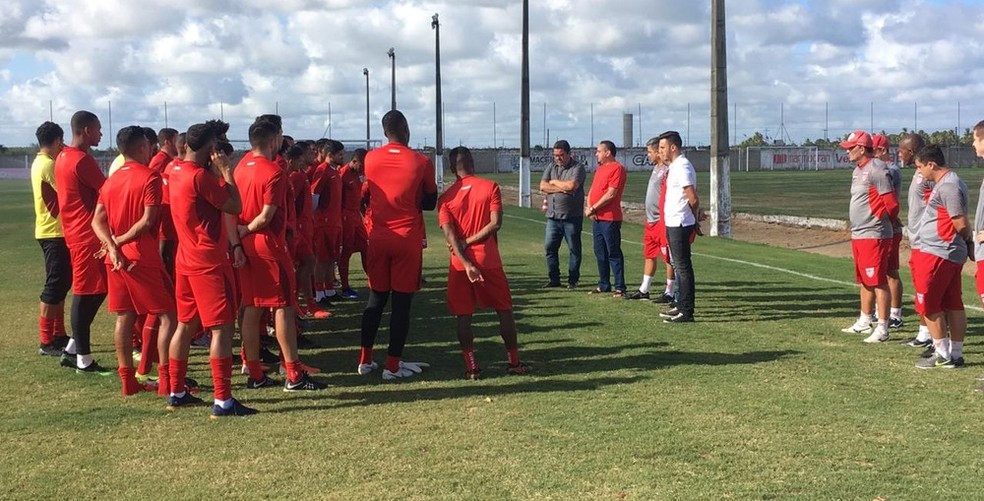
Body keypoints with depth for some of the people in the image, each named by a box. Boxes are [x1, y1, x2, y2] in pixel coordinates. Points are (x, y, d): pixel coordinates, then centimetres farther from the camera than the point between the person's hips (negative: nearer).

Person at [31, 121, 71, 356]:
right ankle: (46, 342, -2)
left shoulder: (40, 163, 14)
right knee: (54, 286, -6)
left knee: (60, 283, 16)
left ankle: (58, 335, 23)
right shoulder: (49, 165, -17)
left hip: (51, 231, 10)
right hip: (54, 233, -10)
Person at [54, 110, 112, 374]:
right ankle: (83, 359, 3)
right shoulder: (82, 160, -17)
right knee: (86, 294, -4)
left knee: (95, 290, 16)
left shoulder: (63, 157, 14)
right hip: (88, 235, -10)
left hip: (76, 232, 10)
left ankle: (73, 350, 19)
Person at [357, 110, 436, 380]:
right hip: (408, 239, -3)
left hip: (377, 238, 3)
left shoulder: (370, 159, 2)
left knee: (376, 298, 15)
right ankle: (393, 365, 5)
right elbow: (430, 203, 5)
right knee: (402, 302, 2)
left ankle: (365, 359, 18)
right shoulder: (421, 162, -6)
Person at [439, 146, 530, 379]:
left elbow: (449, 235, -9)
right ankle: (514, 362, 15)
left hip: (460, 264, 1)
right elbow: (495, 224, -11)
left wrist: (466, 264, -15)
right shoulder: (490, 187, -2)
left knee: (464, 316, 5)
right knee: (504, 311, 11)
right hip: (489, 261, -1)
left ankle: (471, 367, 2)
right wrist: (468, 242, -6)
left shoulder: (446, 197, 1)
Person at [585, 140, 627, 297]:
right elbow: (592, 190, 20)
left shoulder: (617, 168, -10)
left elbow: (611, 194, -17)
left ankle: (620, 288, -3)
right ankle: (604, 285, 21)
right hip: (597, 218, 9)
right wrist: (589, 207, 1)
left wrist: (593, 208, -12)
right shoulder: (600, 169, 19)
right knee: (600, 253, 13)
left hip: (610, 218, -9)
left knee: (614, 254, -6)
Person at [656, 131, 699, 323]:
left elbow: (693, 199, -19)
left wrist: (693, 219, -4)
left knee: (683, 267, -5)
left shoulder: (682, 167, -17)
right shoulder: (674, 167, 14)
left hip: (679, 225, -10)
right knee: (679, 266, 16)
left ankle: (686, 312, -1)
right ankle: (681, 306, 25)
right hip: (673, 224, 10)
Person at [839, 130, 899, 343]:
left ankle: (882, 329, -6)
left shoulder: (877, 170, -15)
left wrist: (880, 222, -2)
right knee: (865, 281, 19)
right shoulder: (858, 171, 16)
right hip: (858, 235, 10)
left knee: (878, 282, -8)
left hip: (874, 235, -10)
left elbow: (891, 203, -16)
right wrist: (856, 228, 17)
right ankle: (864, 321, 30)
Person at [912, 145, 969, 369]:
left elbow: (961, 224, -19)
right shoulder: (946, 183, 14)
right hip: (952, 255, 10)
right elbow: (962, 226, 18)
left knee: (928, 304, -2)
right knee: (953, 305, 12)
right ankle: (956, 354, 17)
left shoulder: (948, 186, -19)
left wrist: (968, 238, -1)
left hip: (938, 255, -10)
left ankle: (943, 354, 4)